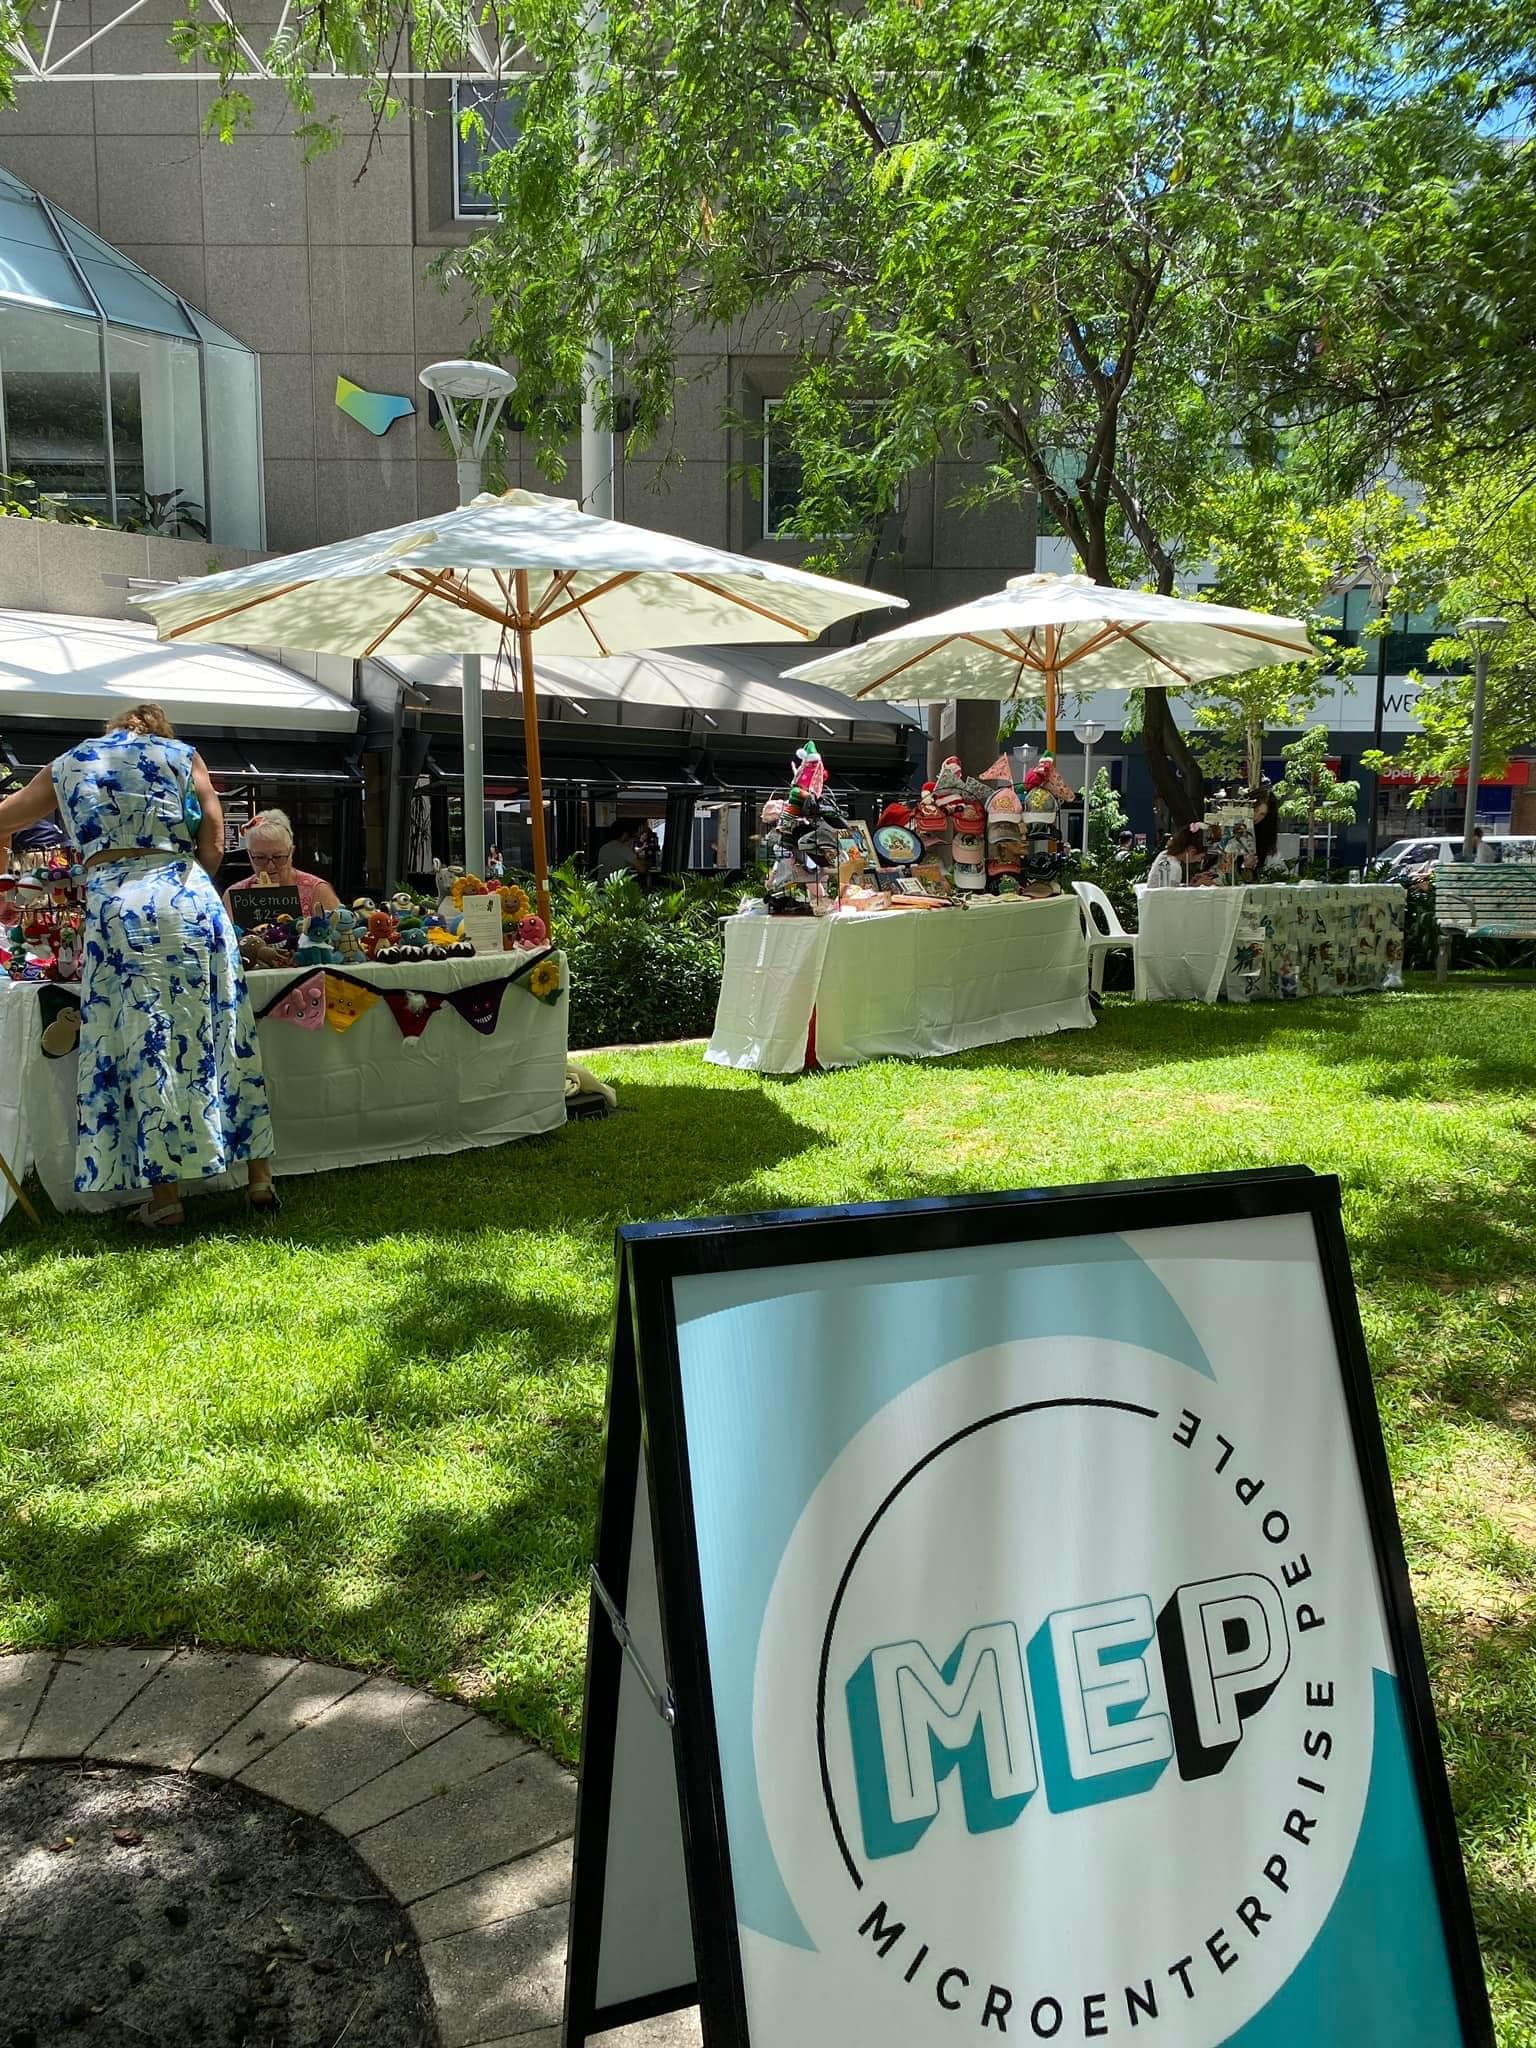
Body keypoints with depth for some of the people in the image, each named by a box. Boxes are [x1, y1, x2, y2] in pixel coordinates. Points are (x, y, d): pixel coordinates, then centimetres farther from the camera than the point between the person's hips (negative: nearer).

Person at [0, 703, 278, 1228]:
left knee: (145, 1047, 2)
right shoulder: (182, 755, 16)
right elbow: (213, 845, 5)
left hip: (114, 907, -1)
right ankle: (259, 1176, 13)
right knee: (221, 1035, 7)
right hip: (189, 900, 1)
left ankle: (165, 1198, 6)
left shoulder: (68, 765, 20)